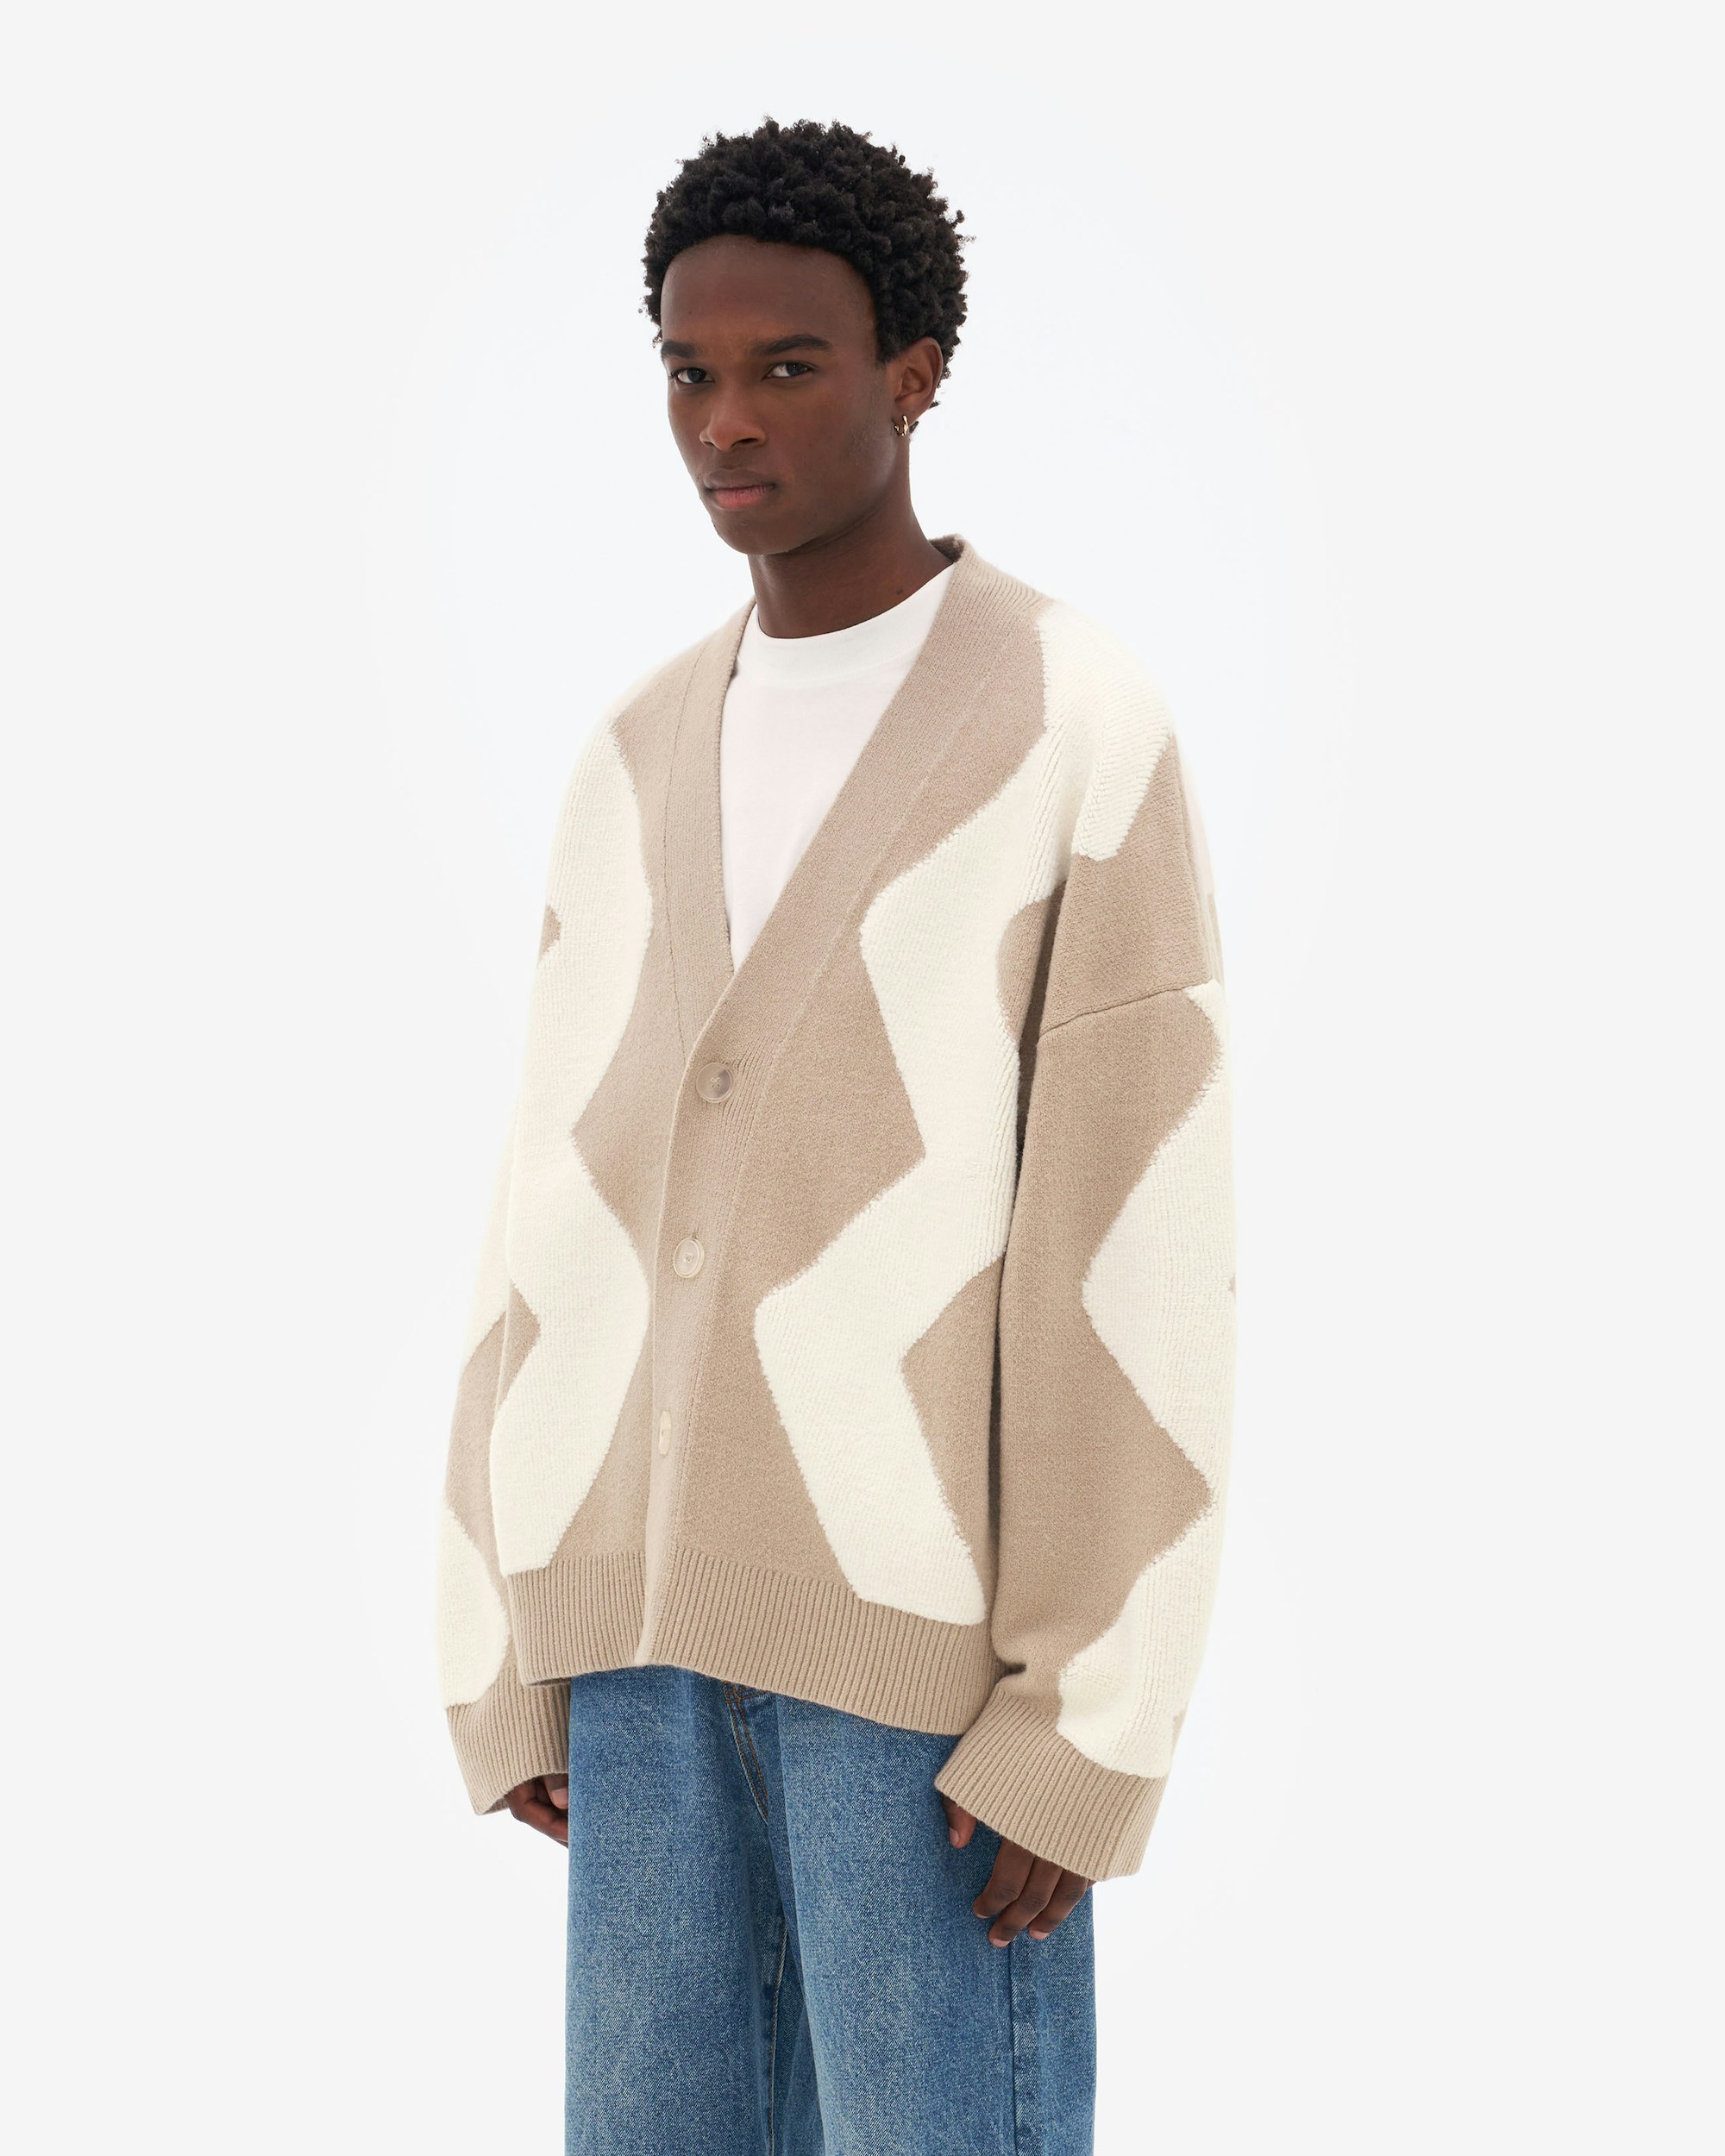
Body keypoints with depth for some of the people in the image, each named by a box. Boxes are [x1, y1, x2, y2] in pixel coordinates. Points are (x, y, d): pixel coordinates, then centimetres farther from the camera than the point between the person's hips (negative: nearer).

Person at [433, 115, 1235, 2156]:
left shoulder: (1091, 732, -7)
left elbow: (1143, 1256, -11)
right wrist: (508, 1659, 9)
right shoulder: (644, 760, 13)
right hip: (665, 1595, 6)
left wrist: (1087, 1731, -15)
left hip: (941, 1613, -6)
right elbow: (567, 1218, 12)